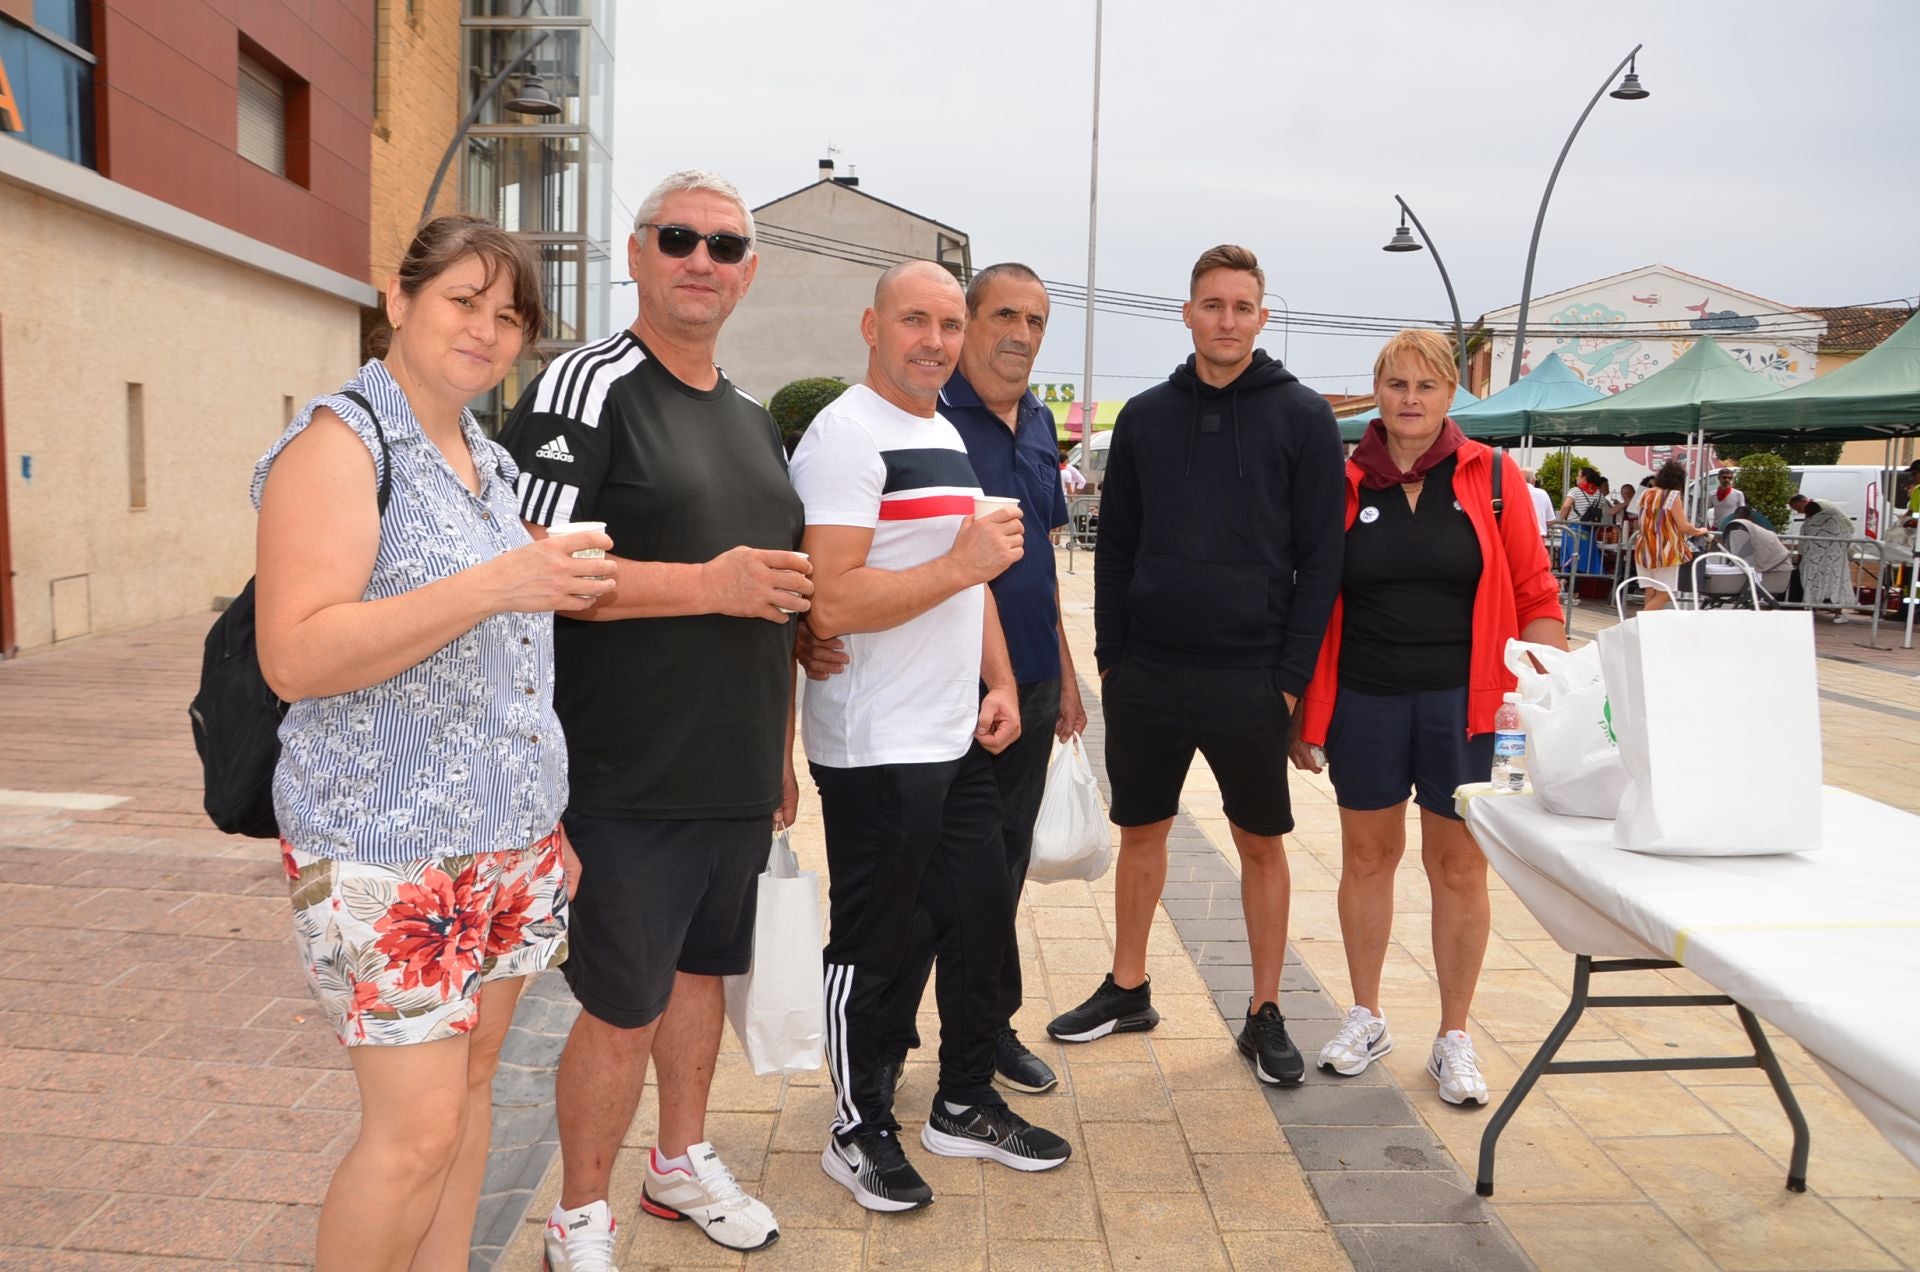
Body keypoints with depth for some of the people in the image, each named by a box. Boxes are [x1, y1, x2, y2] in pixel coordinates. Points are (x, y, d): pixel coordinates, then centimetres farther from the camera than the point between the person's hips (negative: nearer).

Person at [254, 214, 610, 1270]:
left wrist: (551, 822, 19)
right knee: (417, 1127, -5)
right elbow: (295, 658, -20)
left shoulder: (488, 461, 14)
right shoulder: (340, 441, -9)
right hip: (387, 845, -7)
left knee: (471, 1078, 14)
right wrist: (494, 586, -27)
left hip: (509, 840, 7)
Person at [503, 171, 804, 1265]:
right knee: (623, 1005, 3)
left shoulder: (754, 419, 14)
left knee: (702, 967, 20)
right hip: (629, 780, -7)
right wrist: (710, 582, -23)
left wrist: (782, 747, 19)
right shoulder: (588, 387, -10)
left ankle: (684, 1162, 41)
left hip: (738, 778, 7)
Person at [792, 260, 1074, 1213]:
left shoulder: (945, 436, 16)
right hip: (876, 751, -9)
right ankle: (860, 1131, 23)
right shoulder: (846, 436, -14)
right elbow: (831, 603, -24)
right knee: (873, 946, 4)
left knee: (982, 919, 16)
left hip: (959, 740, 9)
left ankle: (965, 1106, 34)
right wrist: (962, 564, -21)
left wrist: (1000, 682, 11)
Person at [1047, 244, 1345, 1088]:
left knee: (1262, 845, 8)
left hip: (1251, 680, -3)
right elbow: (1115, 547, 9)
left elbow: (1319, 558, -4)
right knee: (1141, 832, 14)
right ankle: (1127, 989, 31)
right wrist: (1110, 656, 2)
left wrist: (1292, 674, -10)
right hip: (1145, 676, 3)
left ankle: (1265, 1015, 22)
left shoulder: (1302, 418, -2)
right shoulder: (1146, 416, 7)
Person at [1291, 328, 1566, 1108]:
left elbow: (1535, 595, 1)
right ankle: (1365, 1017, 30)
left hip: (1462, 703, -1)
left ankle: (1454, 1038, 23)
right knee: (1367, 855, 12)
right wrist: (1304, 711, 6)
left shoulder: (1491, 477, 0)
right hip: (1364, 701, 1)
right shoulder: (1344, 485, 2)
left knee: (1458, 868, 8)